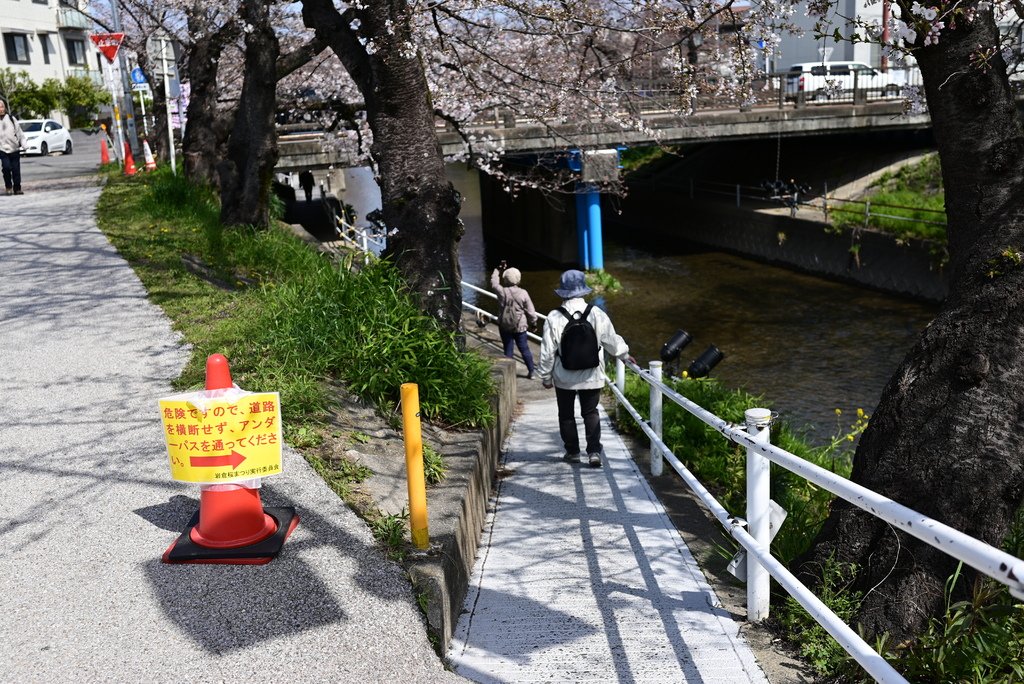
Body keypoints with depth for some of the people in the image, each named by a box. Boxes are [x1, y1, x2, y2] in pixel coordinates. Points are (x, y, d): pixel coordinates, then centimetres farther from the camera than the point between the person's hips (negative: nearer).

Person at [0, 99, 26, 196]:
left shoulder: (11, 118, 5)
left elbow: (19, 132, 7)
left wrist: (23, 143, -2)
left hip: (15, 148, 2)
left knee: (16, 170, 3)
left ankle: (17, 189, 15)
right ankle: (8, 186, 2)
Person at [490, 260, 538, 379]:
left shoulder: (502, 292, -13)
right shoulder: (523, 293, -13)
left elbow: (494, 283, 10)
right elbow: (531, 311, -7)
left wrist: (498, 270, 21)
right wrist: (533, 322, 10)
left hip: (504, 326, 0)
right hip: (519, 327, 0)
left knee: (508, 349, 11)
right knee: (524, 349, 11)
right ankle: (531, 372, 18)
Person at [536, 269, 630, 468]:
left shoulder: (554, 318, -13)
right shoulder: (597, 314, -9)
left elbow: (547, 352, -9)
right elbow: (613, 342, 2)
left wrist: (545, 376, 4)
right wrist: (625, 354, 22)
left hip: (564, 377, -1)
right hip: (591, 376, 1)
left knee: (566, 414, 15)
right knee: (590, 412, 13)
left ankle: (572, 451, 22)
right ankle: (594, 451, 2)